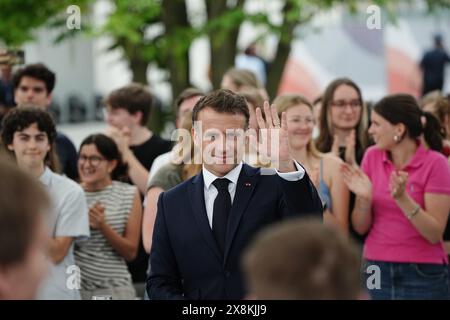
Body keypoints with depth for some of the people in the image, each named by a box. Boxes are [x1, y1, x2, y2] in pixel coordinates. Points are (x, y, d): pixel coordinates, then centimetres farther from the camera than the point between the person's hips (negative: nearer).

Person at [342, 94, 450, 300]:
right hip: (377, 270, 3)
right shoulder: (372, 156, 2)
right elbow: (360, 228, 3)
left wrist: (402, 198, -24)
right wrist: (364, 198, -15)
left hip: (422, 274, -3)